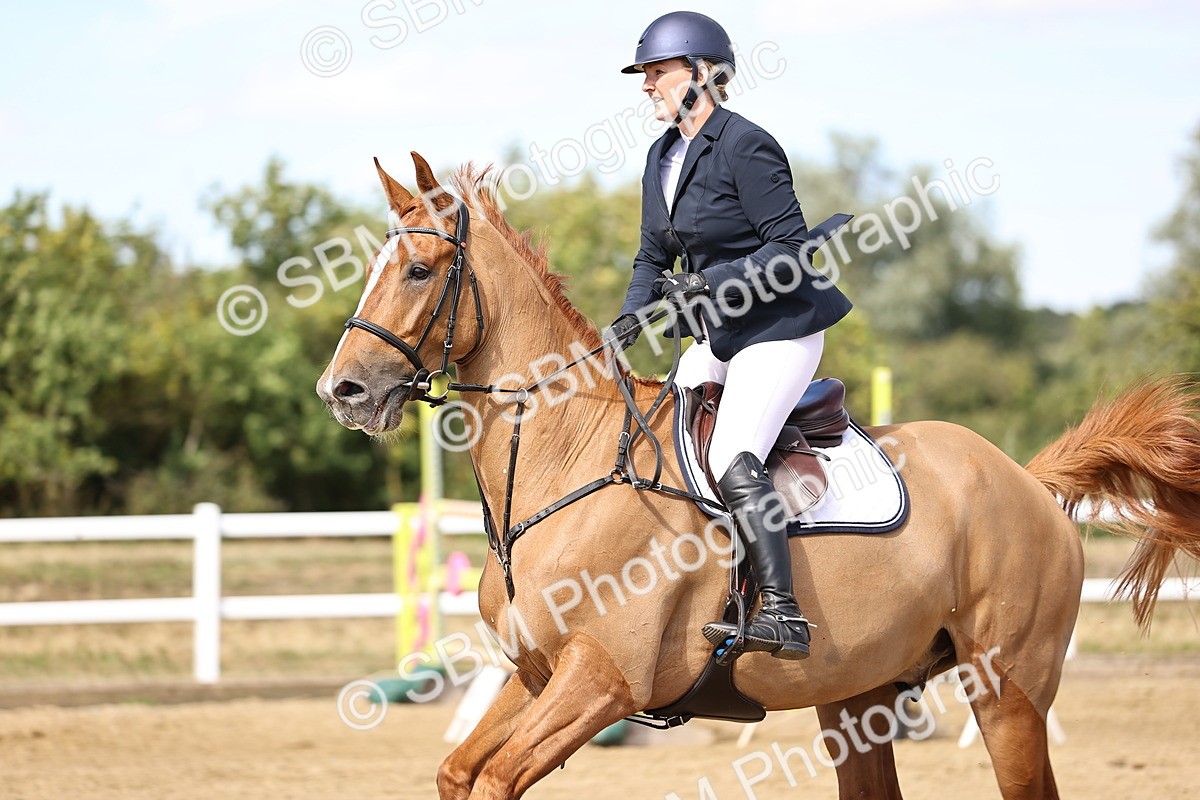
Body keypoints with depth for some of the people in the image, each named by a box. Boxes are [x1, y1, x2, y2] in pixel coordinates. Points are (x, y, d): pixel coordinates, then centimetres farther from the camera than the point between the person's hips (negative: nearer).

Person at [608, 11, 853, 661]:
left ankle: (782, 614, -30)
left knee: (731, 461, -25)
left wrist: (710, 283, -26)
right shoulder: (663, 156, 11)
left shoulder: (746, 148, -16)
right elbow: (655, 256, 17)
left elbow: (791, 251, -18)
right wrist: (632, 318, -1)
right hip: (716, 336, 10)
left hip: (780, 328, -10)